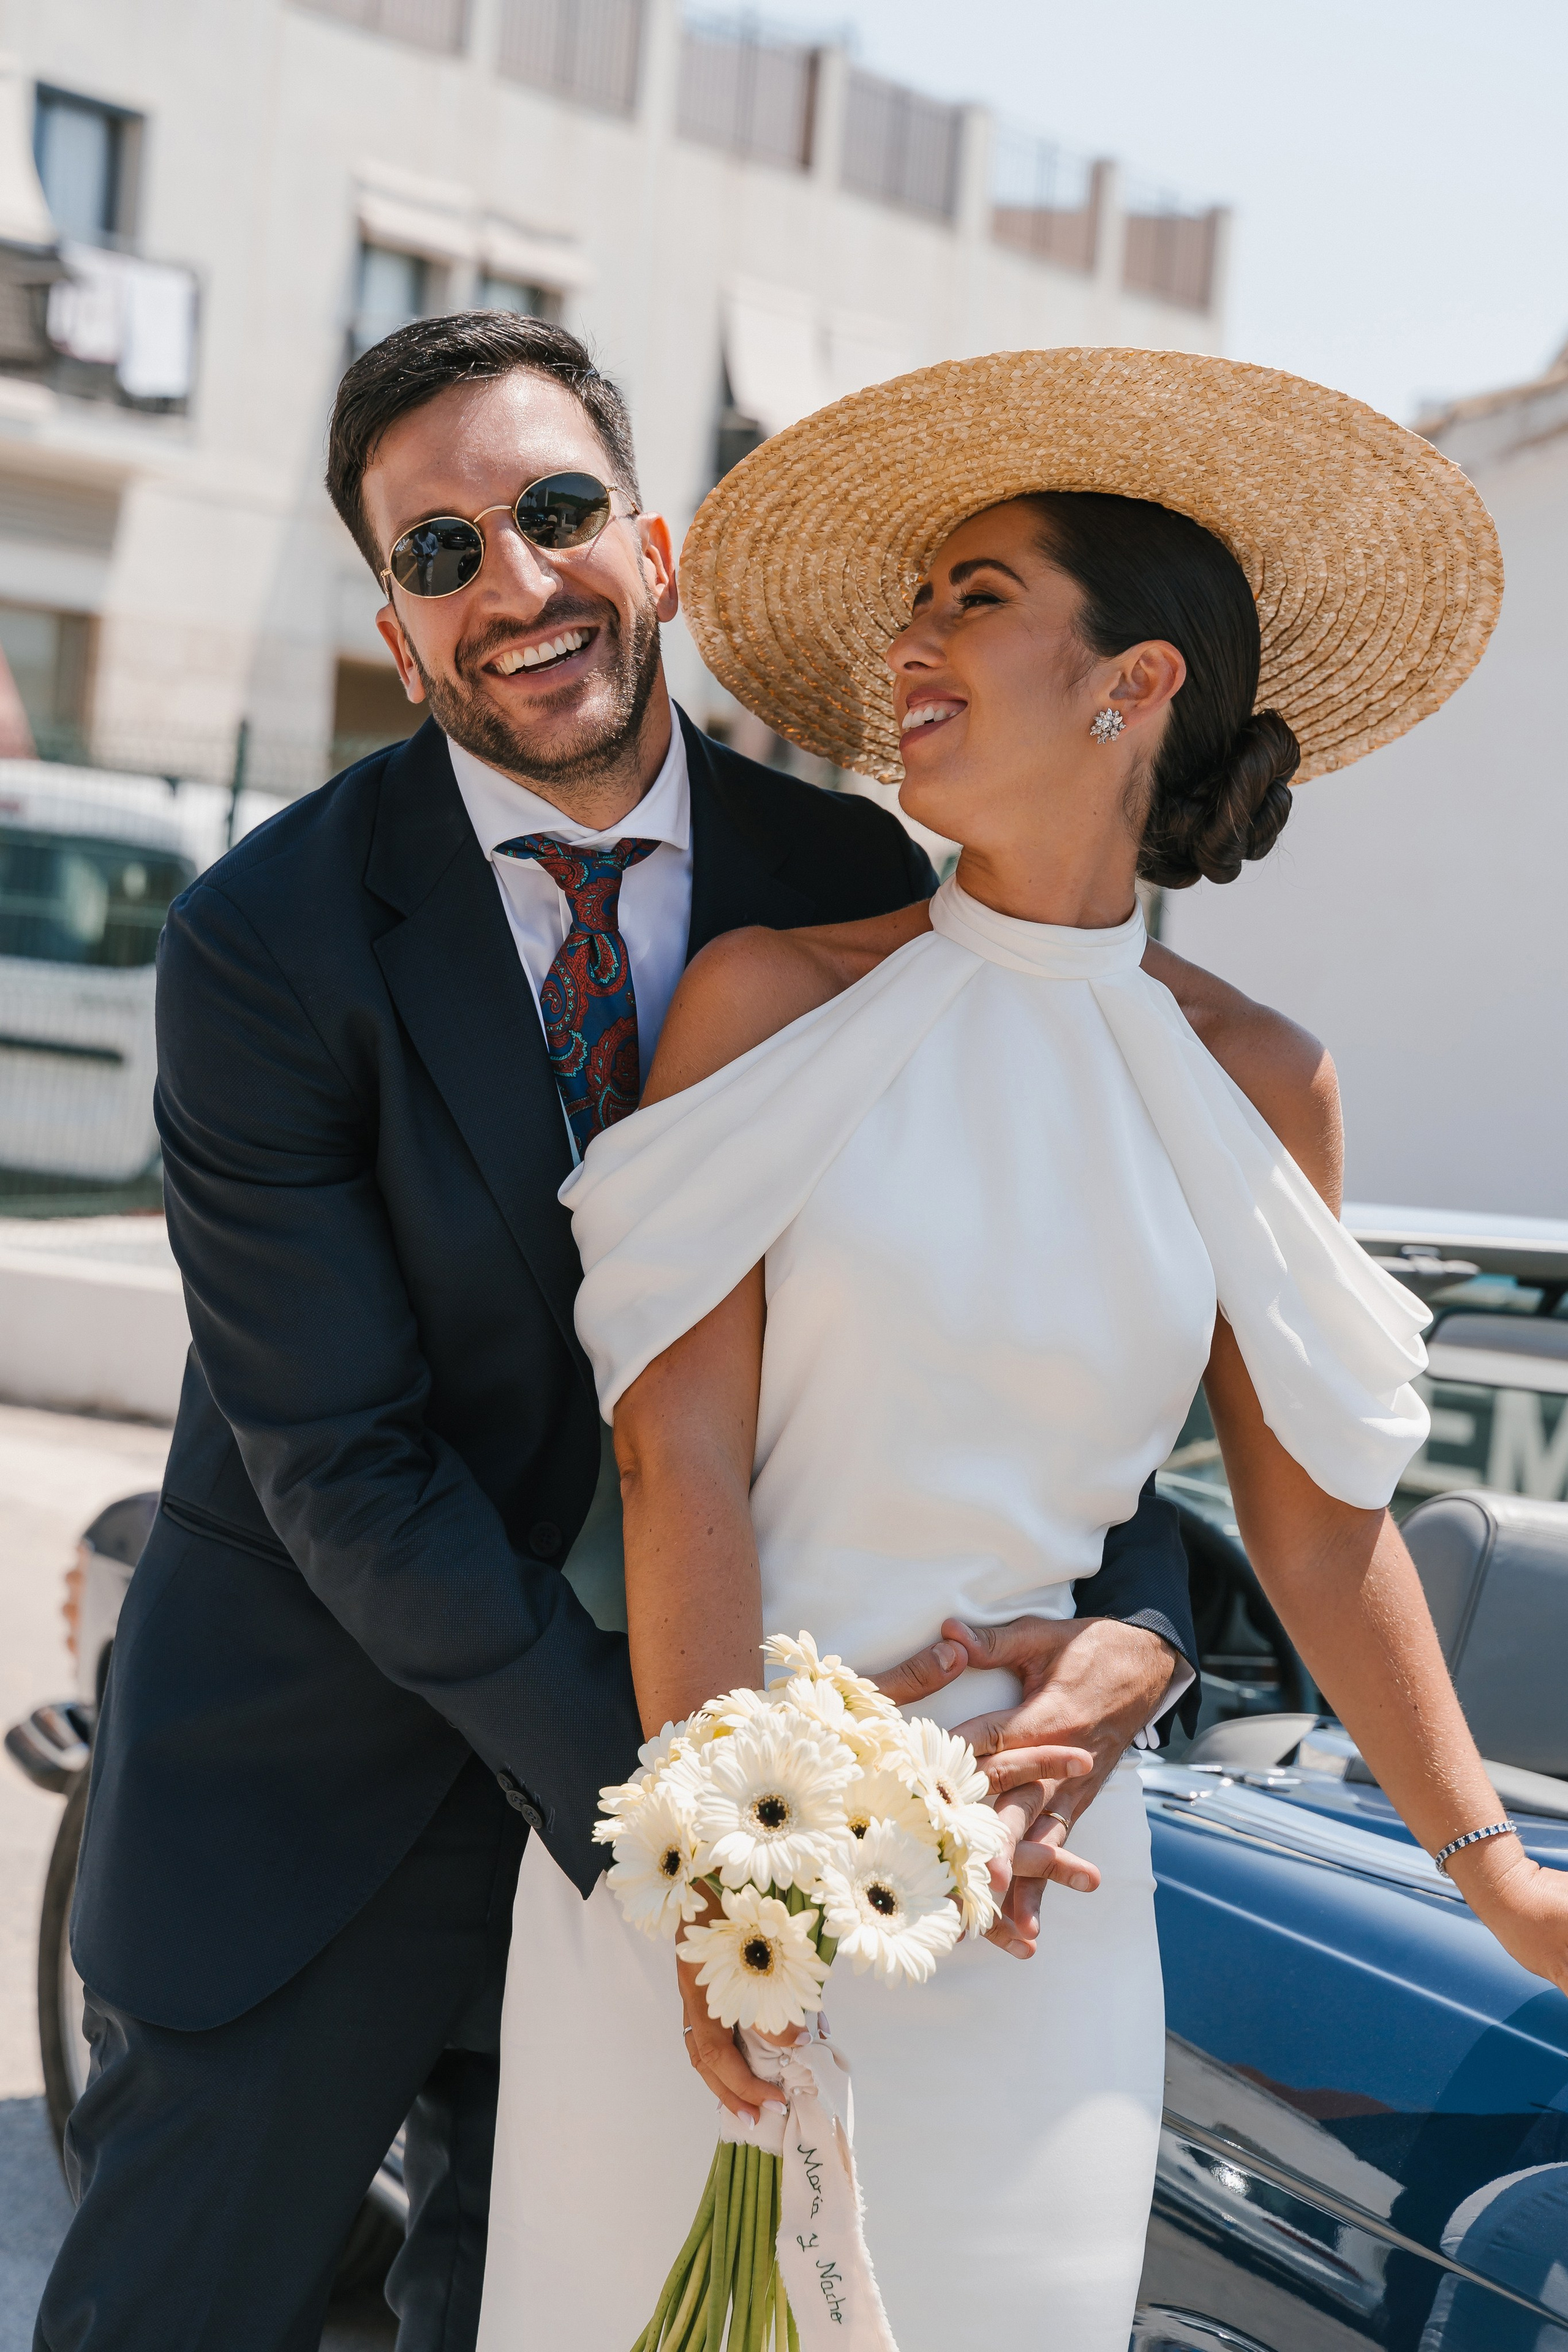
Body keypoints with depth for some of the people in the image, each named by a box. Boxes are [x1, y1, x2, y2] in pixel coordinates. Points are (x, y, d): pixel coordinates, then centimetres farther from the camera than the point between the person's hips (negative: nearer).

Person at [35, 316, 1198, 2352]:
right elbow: (343, 1463, -19)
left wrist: (1139, 1612, -21)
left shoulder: (853, 886, -6)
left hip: (683, 1701, 3)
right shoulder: (268, 943, -17)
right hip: (318, 1791, -3)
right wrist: (647, 1793, -24)